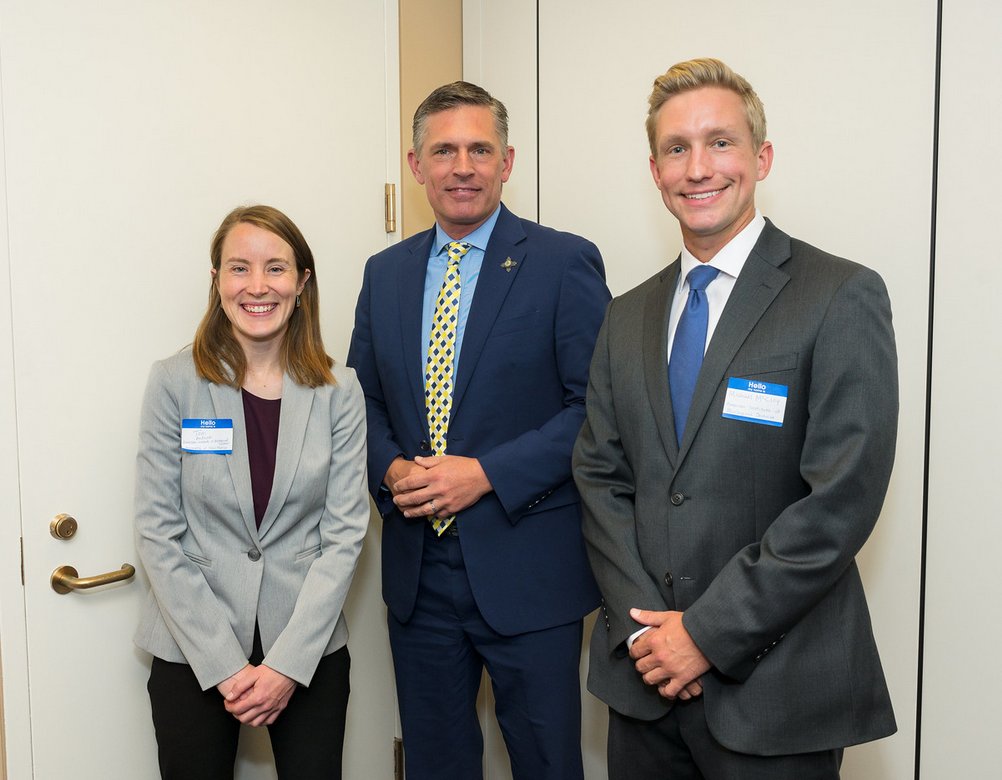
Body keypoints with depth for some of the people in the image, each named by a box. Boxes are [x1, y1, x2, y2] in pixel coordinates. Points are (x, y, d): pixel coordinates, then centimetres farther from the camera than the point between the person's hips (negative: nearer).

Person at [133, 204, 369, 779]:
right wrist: (225, 665, -11)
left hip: (310, 648, 1)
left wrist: (288, 663, -11)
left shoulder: (339, 392, -3)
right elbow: (158, 532, -6)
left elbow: (344, 532, -4)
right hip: (193, 654, 0)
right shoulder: (175, 382, -5)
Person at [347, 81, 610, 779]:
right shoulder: (385, 273, 9)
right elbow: (364, 399, 14)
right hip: (417, 568, 5)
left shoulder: (565, 263, -6)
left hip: (528, 570, -4)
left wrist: (487, 474, -18)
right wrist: (390, 468, -6)